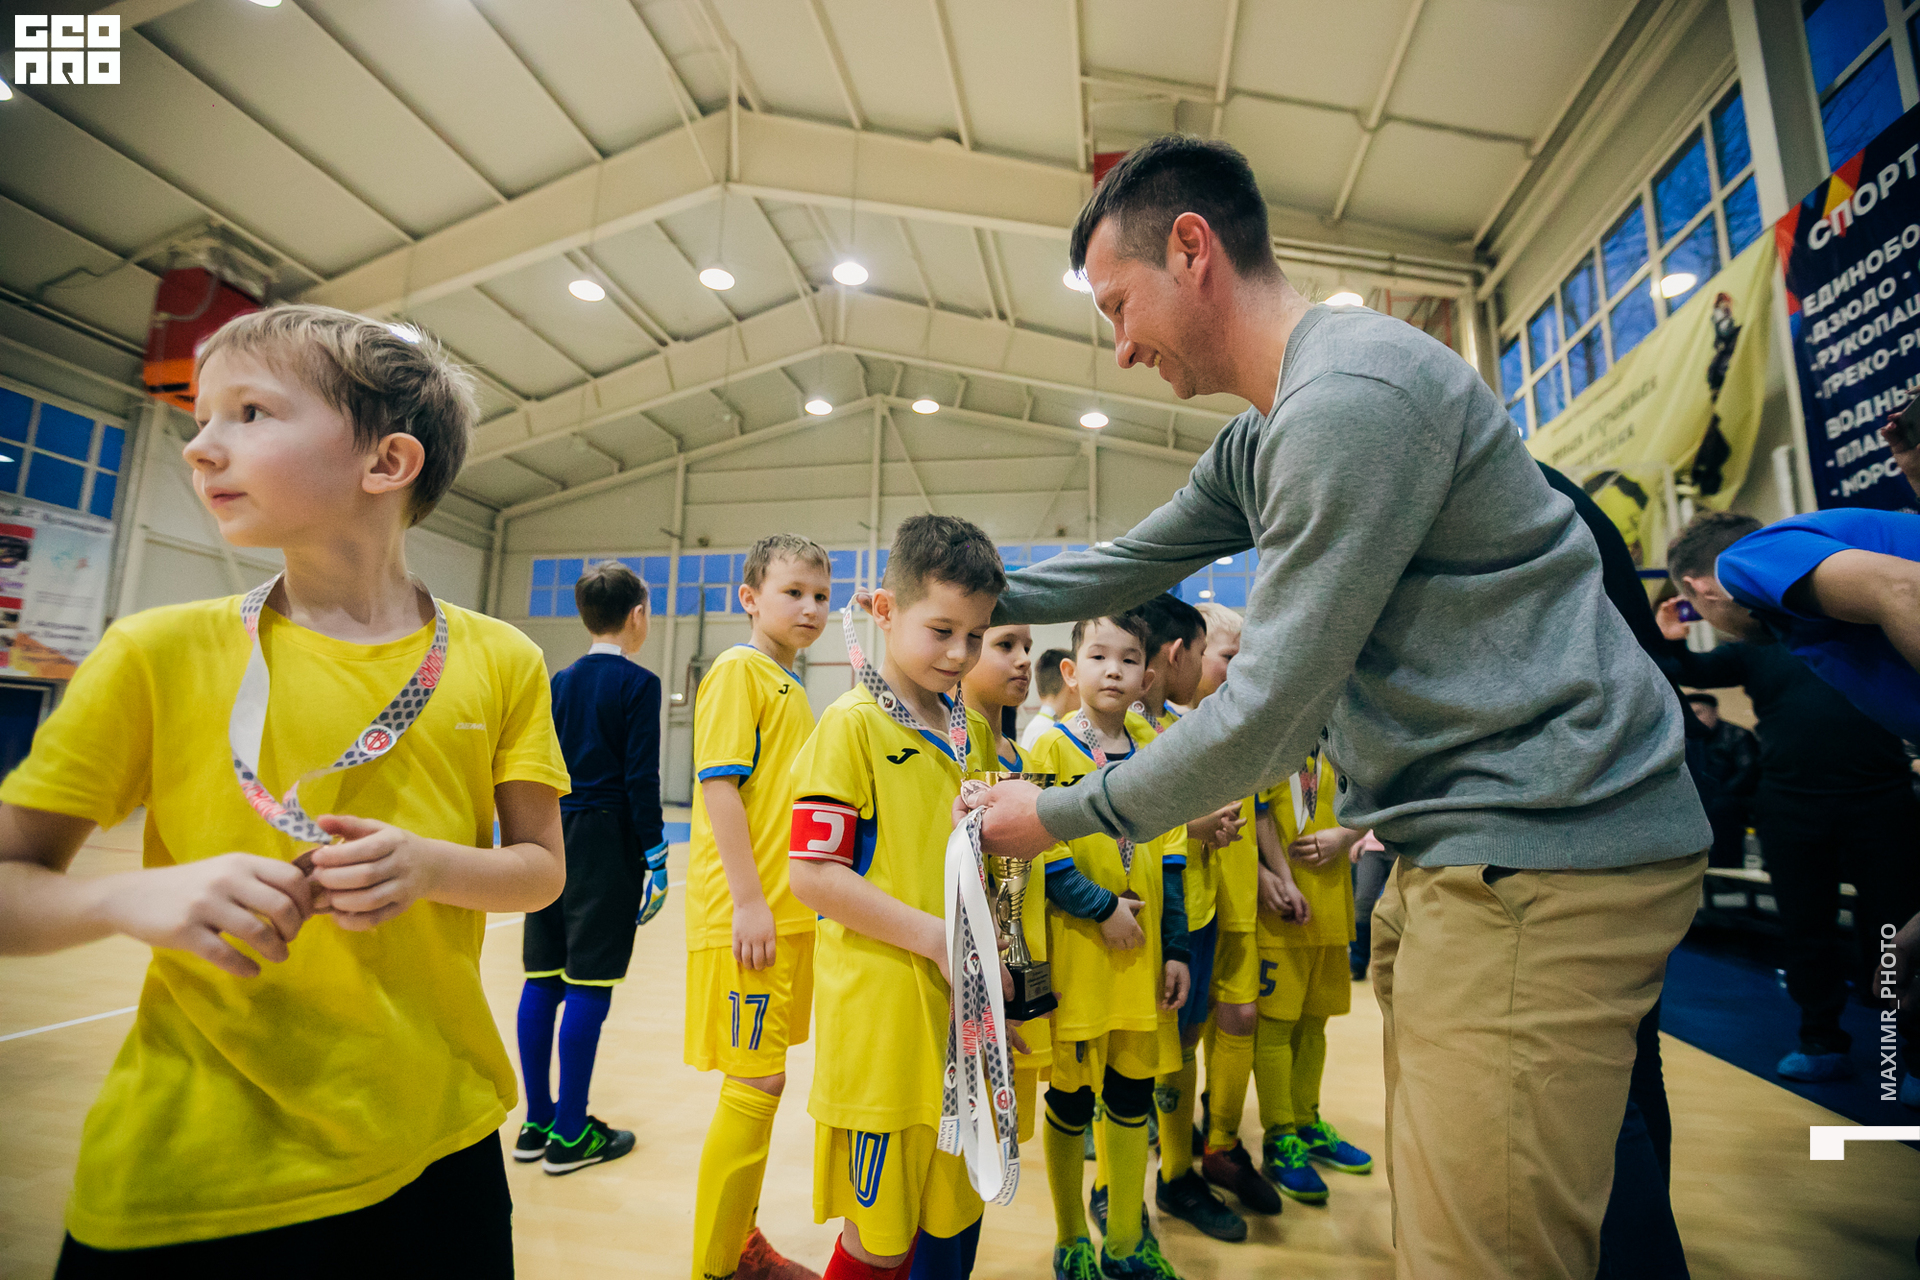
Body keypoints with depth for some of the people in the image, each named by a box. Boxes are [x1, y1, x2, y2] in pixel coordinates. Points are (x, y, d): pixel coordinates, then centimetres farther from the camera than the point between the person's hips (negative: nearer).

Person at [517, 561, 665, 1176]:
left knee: (542, 981, 11)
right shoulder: (637, 684, -9)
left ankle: (537, 1122, 23)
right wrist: (656, 857, -7)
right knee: (589, 986, -1)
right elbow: (641, 779, -13)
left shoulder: (558, 682, 11)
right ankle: (569, 1135, 9)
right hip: (606, 843, -7)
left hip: (554, 840, 7)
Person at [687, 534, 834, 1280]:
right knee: (756, 1084, 0)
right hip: (747, 915, -8)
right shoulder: (740, 668, -9)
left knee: (757, 1080, 17)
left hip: (788, 913, 8)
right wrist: (747, 900, -19)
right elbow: (719, 785, -16)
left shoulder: (790, 686, 16)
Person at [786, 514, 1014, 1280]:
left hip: (961, 1007, 6)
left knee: (955, 1214, 18)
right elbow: (812, 876, -16)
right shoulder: (852, 723, -11)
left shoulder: (974, 733, 11)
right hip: (882, 1010, -6)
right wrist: (935, 936, -18)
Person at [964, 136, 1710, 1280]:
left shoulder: (1351, 395, -20)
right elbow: (1128, 566, 23)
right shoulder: (1261, 441, 14)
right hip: (1462, 849, 10)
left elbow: (1269, 714, -20)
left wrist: (1062, 815, -8)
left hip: (1539, 852, -10)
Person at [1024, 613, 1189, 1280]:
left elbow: (1169, 859, 8)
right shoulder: (1051, 748, -8)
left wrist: (1176, 950, 6)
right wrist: (1103, 908, -16)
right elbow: (1038, 853, -13)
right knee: (1071, 1098, 9)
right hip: (1074, 950, -4)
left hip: (1142, 954, 5)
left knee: (1133, 1095, 14)